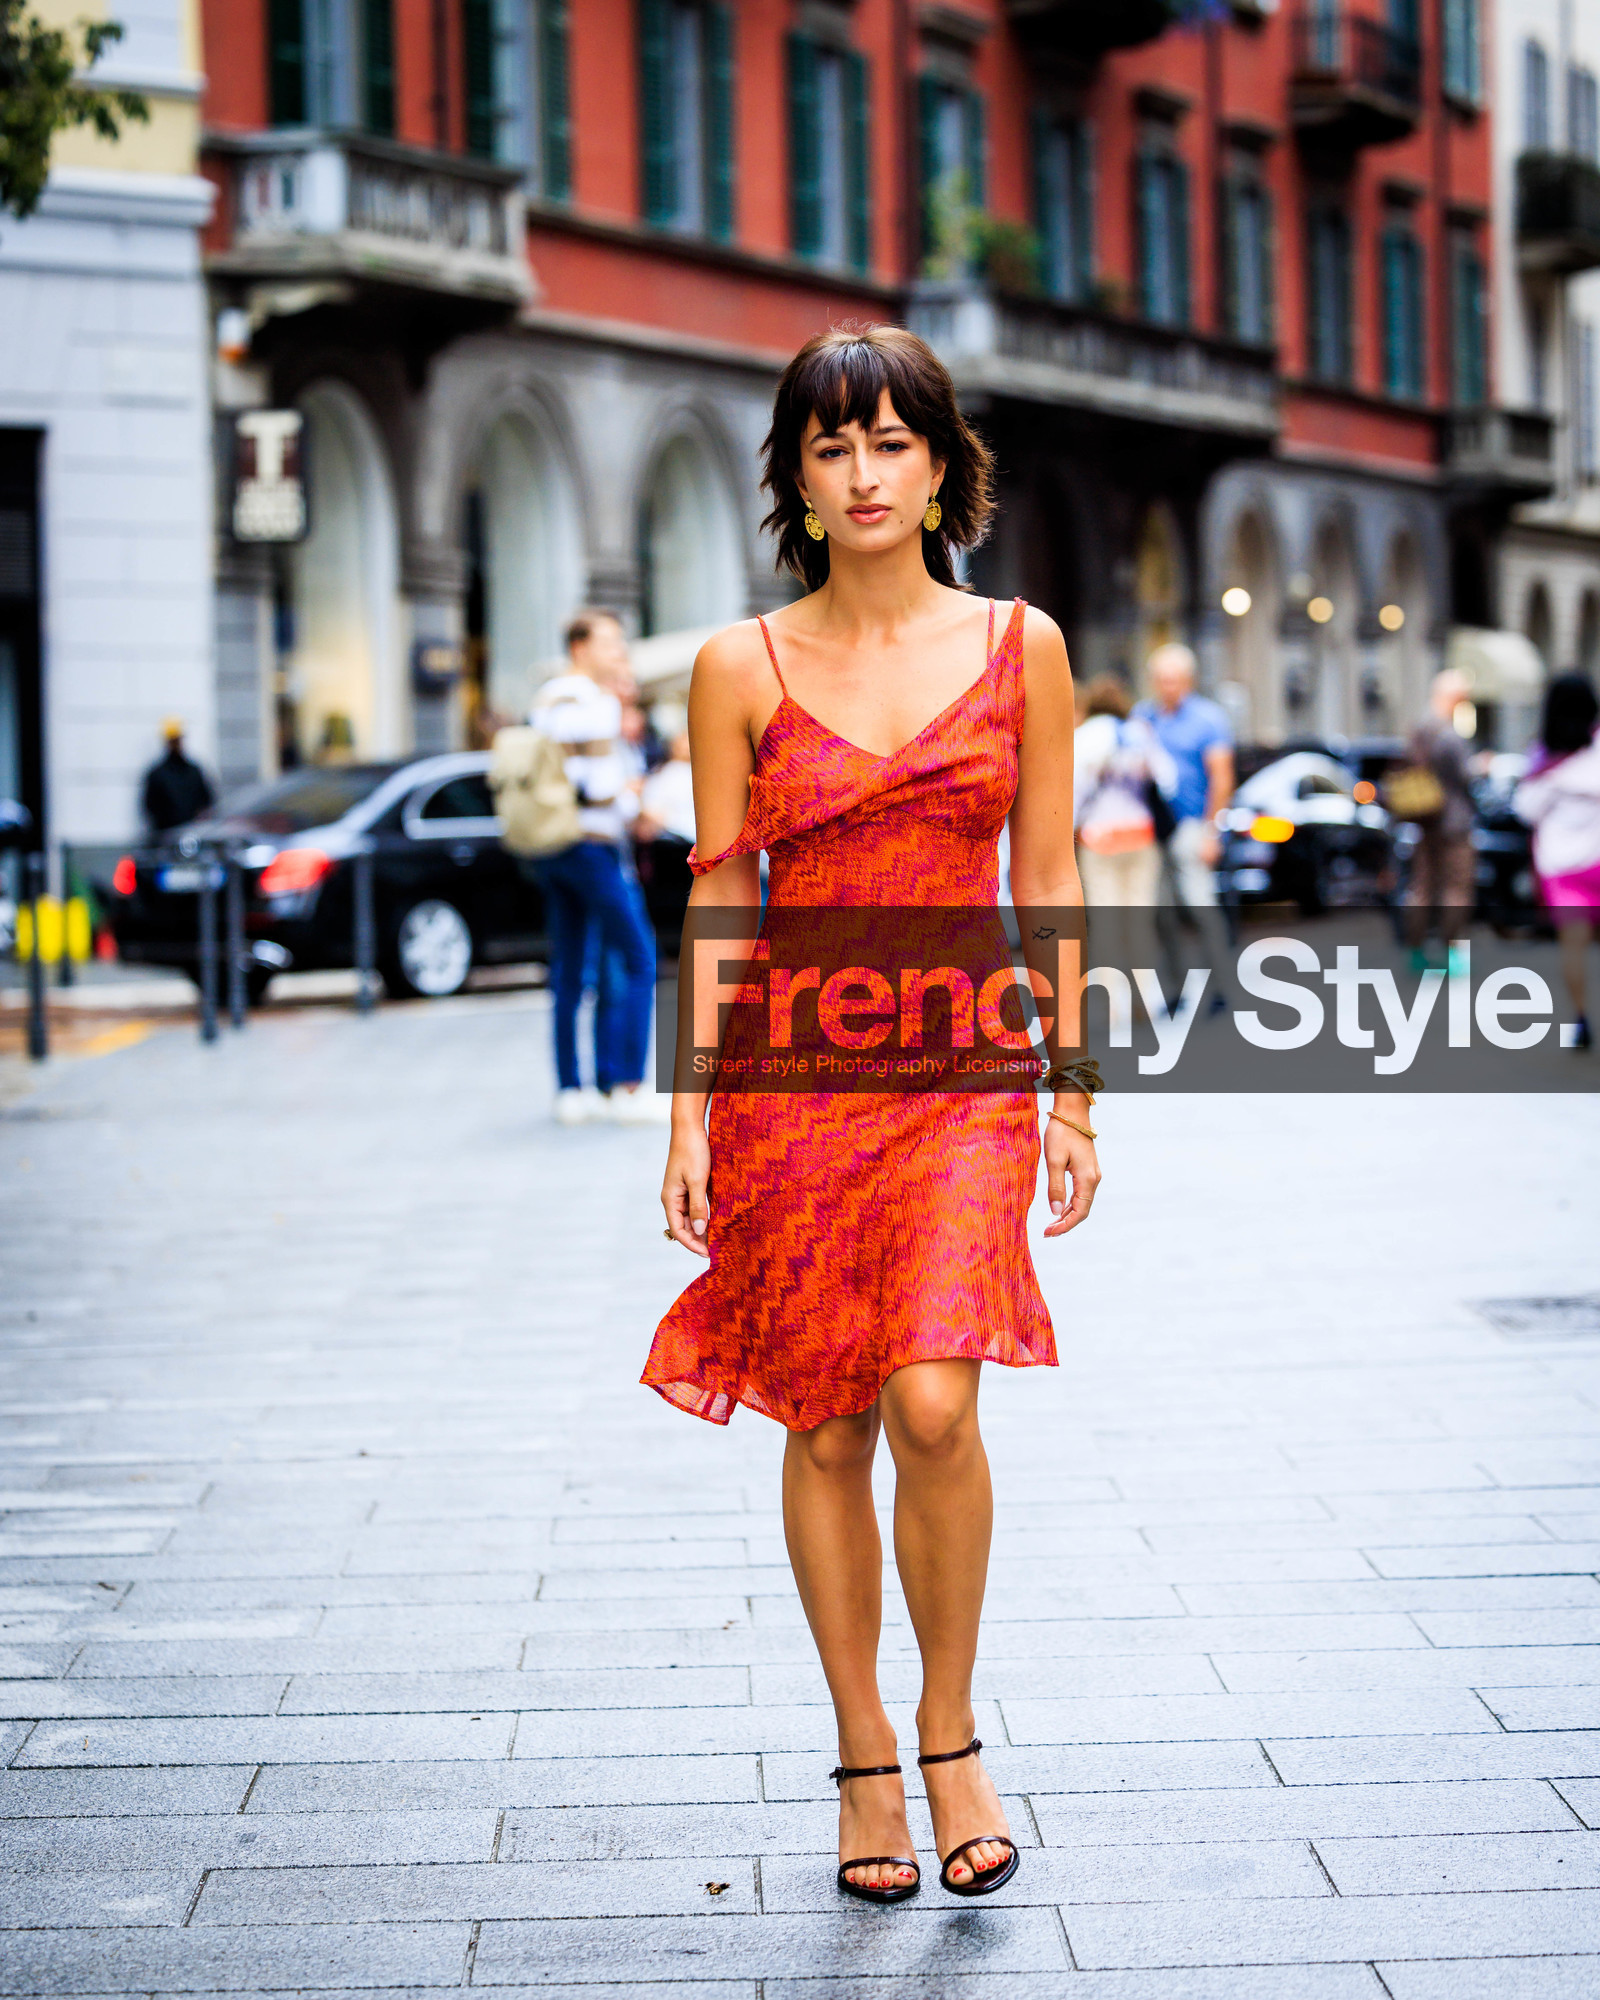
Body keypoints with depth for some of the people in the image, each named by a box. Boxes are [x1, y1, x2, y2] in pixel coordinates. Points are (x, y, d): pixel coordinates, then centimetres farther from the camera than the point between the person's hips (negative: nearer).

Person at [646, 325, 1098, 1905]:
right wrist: (689, 1115, -1)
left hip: (961, 1070, -1)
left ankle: (951, 1737, 4)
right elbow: (717, 905, 5)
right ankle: (865, 1760, 18)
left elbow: (1048, 887, 7)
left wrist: (1072, 1096, 5)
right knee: (826, 1427, 4)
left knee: (933, 1402, -16)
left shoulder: (1021, 648, 5)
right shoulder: (742, 669, 3)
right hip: (792, 1065, 1)